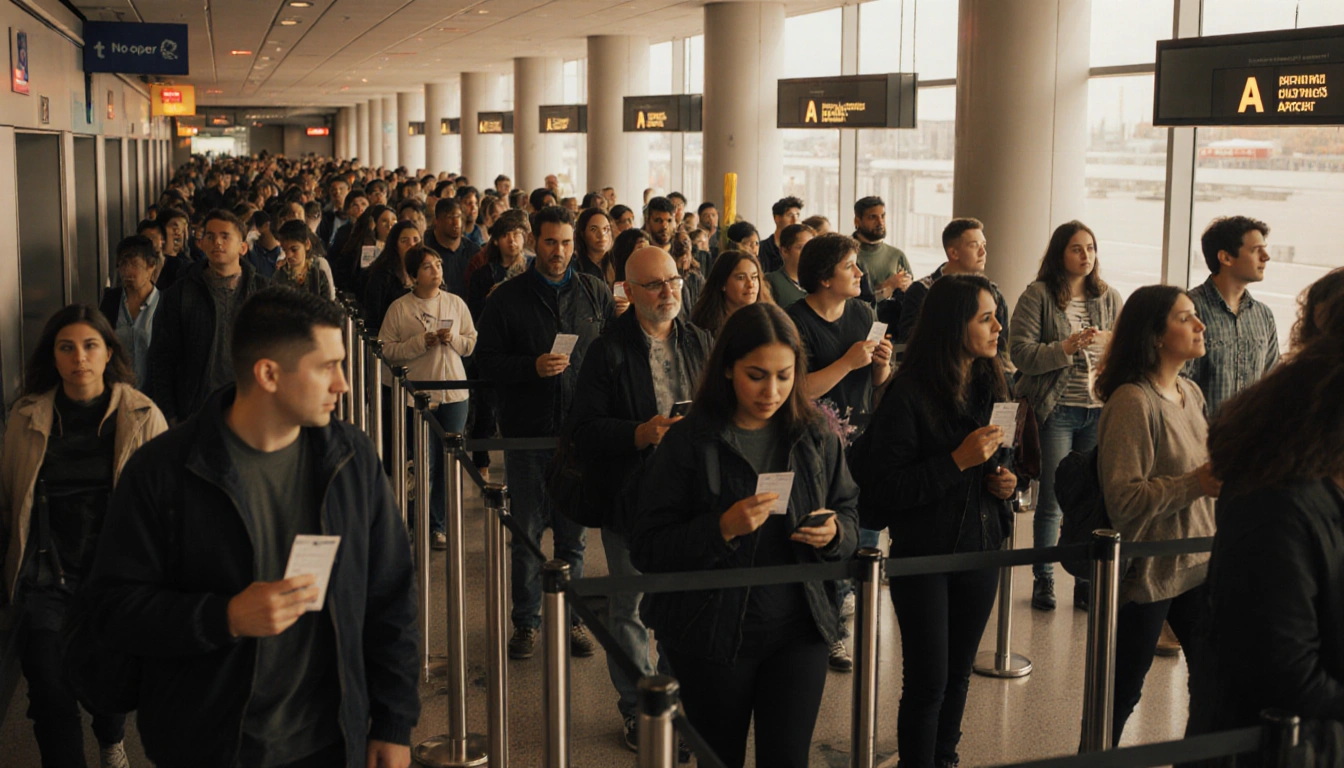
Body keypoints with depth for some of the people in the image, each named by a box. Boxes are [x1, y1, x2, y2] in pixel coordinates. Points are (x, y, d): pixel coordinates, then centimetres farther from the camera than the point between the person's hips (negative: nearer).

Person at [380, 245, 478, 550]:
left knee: (449, 460, 6)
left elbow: (473, 343, 10)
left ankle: (437, 522, 18)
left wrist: (453, 338, -9)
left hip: (454, 392, 3)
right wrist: (422, 342, -15)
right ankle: (430, 524, 12)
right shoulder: (399, 308, -3)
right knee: (425, 462, -1)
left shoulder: (456, 303, 7)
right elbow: (387, 350, -7)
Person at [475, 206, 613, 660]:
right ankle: (526, 621, 19)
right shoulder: (507, 298, 1)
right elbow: (486, 359, -1)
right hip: (528, 431, -1)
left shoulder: (596, 294, 6)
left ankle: (571, 619, 22)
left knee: (574, 533, 10)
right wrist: (533, 367, -17)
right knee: (527, 532, 6)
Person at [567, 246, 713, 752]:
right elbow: (584, 429, -10)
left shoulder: (702, 345, 8)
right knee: (628, 606, 9)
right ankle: (637, 708, 25)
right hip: (631, 499, -3)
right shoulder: (608, 351, -5)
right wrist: (640, 433, -23)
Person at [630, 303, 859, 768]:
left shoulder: (815, 438, 1)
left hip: (798, 630, 2)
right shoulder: (689, 443, -9)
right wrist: (723, 528, -26)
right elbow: (646, 550, -12)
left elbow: (850, 513, 13)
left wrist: (834, 532, -11)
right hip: (712, 637, -2)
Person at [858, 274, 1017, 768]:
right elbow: (887, 488, -19)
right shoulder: (908, 395, -16)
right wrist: (958, 460, -24)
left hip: (981, 547, 6)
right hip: (924, 554, -6)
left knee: (958, 674, 16)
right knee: (927, 682, -1)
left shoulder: (991, 386, 5)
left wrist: (1005, 482, -1)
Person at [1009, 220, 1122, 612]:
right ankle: (1043, 580, 15)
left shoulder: (1109, 297, 11)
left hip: (1100, 410, 3)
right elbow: (1021, 352, -9)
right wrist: (1067, 347, -18)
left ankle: (1086, 580, 18)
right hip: (1056, 410, -3)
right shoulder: (1038, 296, -2)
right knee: (1052, 498, 1)